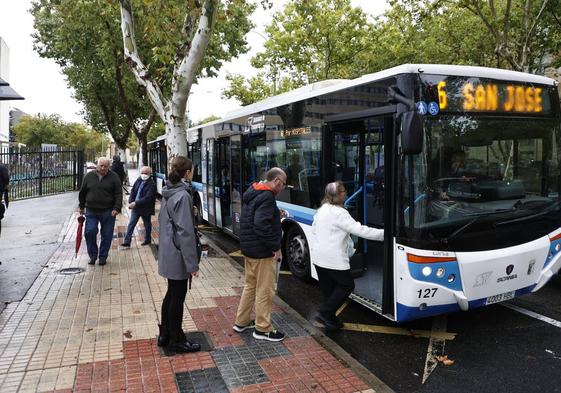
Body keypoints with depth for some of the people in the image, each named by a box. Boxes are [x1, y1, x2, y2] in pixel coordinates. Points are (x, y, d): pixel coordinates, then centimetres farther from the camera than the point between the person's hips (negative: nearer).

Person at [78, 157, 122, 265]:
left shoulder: (114, 177, 0)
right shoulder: (89, 176, 6)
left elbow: (118, 194, -3)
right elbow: (82, 192, 15)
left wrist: (117, 208, -13)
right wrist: (81, 206, 17)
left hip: (108, 212, -1)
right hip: (91, 211, 2)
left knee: (107, 235, 3)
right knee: (89, 232, -7)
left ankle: (103, 257, 18)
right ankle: (92, 255, 11)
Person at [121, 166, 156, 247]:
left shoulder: (152, 184, -18)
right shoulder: (138, 180, 1)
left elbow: (147, 198, -24)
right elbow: (133, 191, 6)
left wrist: (136, 203, -26)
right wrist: (131, 202, -8)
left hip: (146, 209, -5)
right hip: (135, 207, 5)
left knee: (147, 224, 14)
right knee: (131, 224, 5)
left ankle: (147, 240, 33)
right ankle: (127, 242, 9)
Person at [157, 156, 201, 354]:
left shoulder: (167, 193, 7)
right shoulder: (183, 196, -21)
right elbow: (185, 232, -22)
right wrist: (192, 263, -19)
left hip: (168, 253, 9)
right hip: (178, 256, -9)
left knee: (171, 294, 20)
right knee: (177, 297, 4)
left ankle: (165, 335, 33)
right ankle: (176, 341, 19)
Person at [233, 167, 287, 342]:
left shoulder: (252, 193, 10)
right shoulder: (267, 198, -21)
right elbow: (261, 225, -31)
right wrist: (275, 247, -22)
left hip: (249, 248, 10)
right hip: (262, 252, -10)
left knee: (251, 285, 22)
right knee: (265, 291, 3)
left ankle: (241, 322, 32)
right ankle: (262, 329, 15)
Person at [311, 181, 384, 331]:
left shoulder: (321, 210, 10)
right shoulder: (339, 213, -17)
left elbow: (314, 230, 22)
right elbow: (359, 230, -21)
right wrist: (383, 233, -18)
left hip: (319, 257, 8)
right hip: (334, 259, -8)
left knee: (328, 289, 16)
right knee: (347, 285, 7)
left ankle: (329, 318, 22)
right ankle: (324, 313, 3)